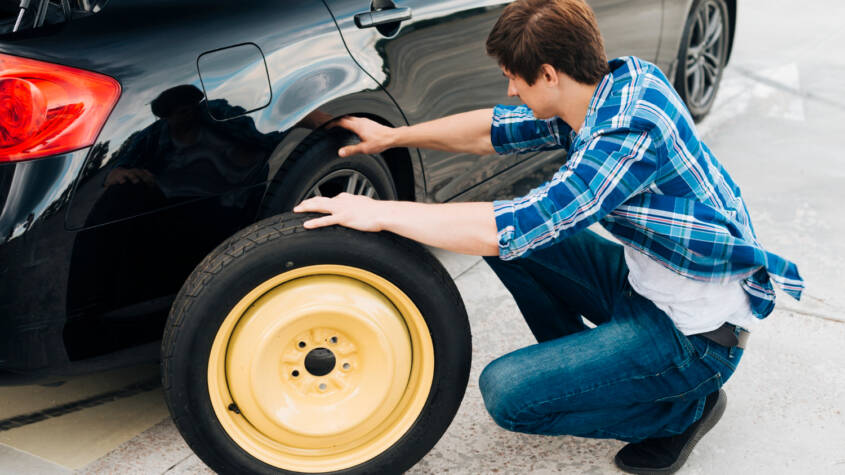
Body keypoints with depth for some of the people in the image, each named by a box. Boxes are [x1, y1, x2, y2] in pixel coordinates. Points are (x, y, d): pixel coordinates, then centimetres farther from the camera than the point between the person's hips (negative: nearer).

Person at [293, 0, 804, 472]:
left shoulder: (632, 131, -31)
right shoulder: (617, 83, -3)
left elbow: (509, 227, -33)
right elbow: (496, 130, 9)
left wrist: (382, 212, -23)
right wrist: (392, 136, 11)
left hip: (697, 333, -8)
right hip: (643, 279, 9)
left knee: (506, 393, -14)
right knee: (510, 241, 3)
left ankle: (683, 410, 4)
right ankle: (581, 364, 19)